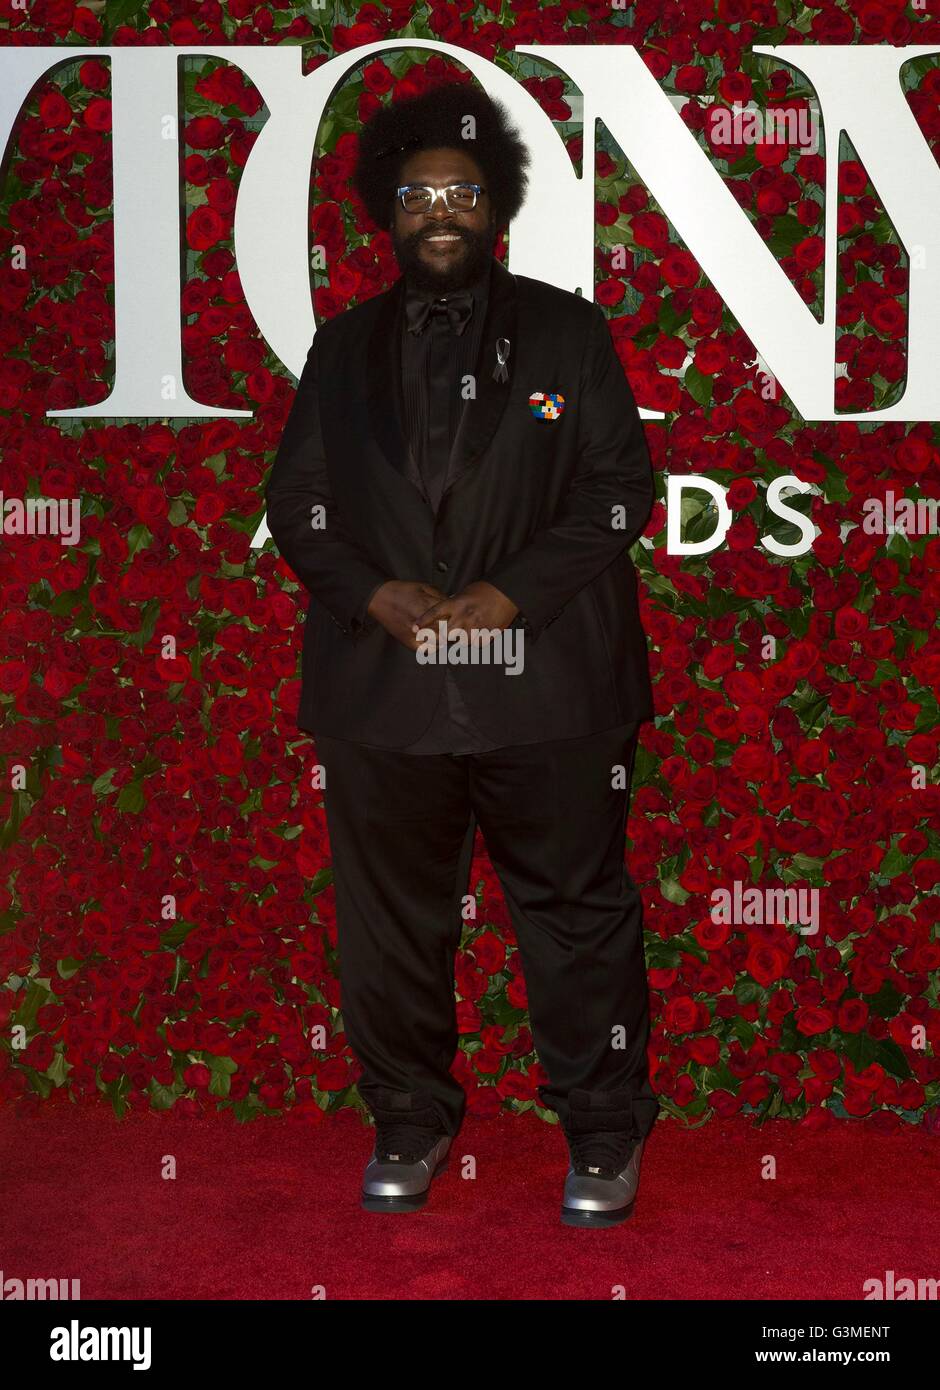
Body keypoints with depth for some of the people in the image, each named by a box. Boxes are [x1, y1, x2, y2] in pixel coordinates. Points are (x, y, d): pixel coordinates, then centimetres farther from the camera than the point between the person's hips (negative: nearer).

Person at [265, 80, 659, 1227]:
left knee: (577, 913, 4)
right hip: (381, 686, 2)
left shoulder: (567, 332, 7)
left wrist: (511, 594, -12)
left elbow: (620, 487, 0)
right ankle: (411, 1122, 26)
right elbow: (295, 496, 10)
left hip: (544, 680, -2)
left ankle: (604, 1130, 19)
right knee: (390, 923, 9)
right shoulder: (345, 346, 14)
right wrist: (373, 592, -8)